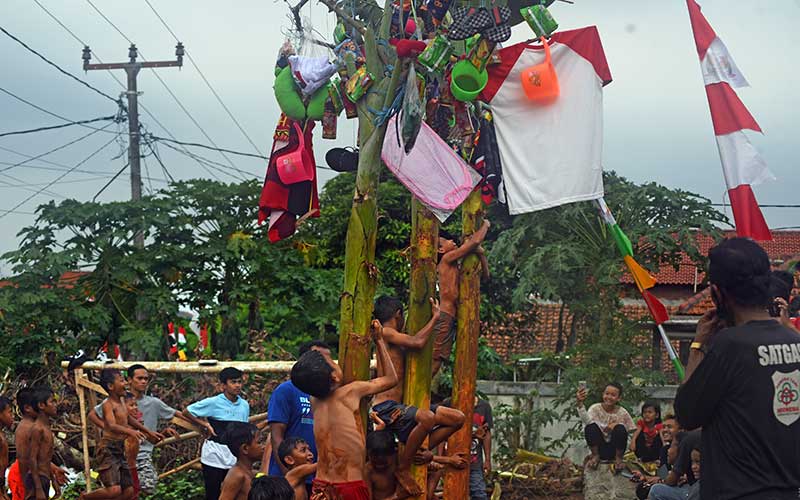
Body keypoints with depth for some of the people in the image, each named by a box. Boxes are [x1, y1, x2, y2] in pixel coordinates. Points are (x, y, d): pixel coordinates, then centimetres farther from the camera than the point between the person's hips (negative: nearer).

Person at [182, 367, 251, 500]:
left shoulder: (244, 405, 6)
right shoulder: (213, 403, -8)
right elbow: (186, 413, -1)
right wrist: (205, 425, -4)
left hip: (235, 457, 4)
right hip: (214, 455, -4)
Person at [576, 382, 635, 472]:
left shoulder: (622, 413, -4)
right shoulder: (595, 408, -8)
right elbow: (587, 420, -30)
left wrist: (617, 425, -20)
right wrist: (580, 403, -46)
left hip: (614, 449, 0)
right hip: (599, 447, 0)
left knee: (620, 429, -28)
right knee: (591, 427, -26)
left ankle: (618, 458, -5)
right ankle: (595, 456, -4)